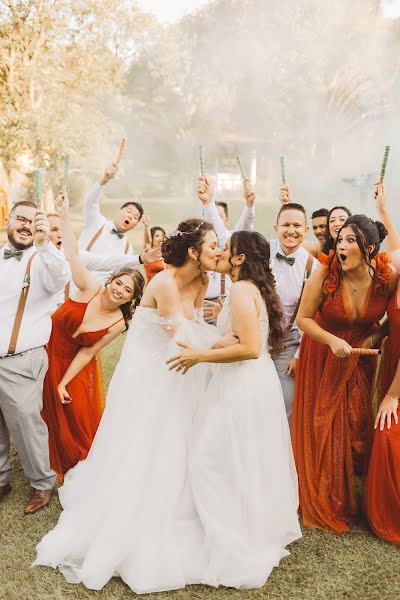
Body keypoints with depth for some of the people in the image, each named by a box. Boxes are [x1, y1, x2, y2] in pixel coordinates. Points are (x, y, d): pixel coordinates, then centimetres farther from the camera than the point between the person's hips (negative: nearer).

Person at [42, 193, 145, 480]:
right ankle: (55, 467, 39)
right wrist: (65, 215, -34)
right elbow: (73, 255, -26)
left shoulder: (118, 324, -14)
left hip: (72, 365, 0)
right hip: (46, 352, 1)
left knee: (78, 417, 6)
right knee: (49, 413, 13)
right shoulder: (90, 289, -17)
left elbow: (87, 352, -12)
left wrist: (64, 383, -15)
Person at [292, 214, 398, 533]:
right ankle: (323, 502, 27)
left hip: (360, 357, 2)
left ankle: (348, 494, 34)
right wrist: (332, 340, -25)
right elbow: (303, 318, -13)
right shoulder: (324, 274, -22)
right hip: (323, 356, -1)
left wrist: (374, 336, -16)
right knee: (322, 425, 5)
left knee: (356, 424, 7)